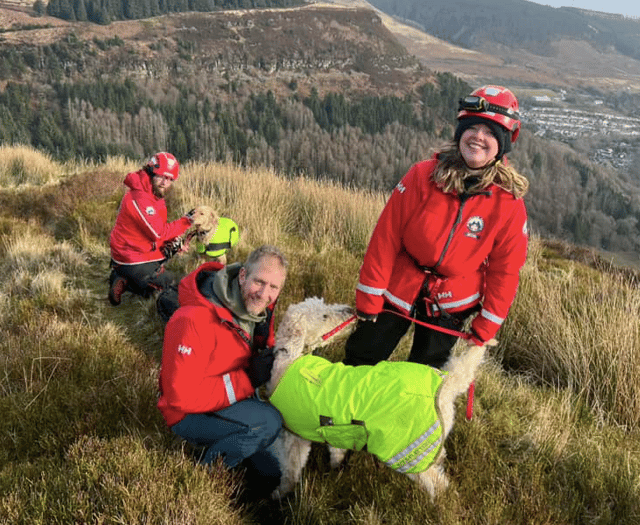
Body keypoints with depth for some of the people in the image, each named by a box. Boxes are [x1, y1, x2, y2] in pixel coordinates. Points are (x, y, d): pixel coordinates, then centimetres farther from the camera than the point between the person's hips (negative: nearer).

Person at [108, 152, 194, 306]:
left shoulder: (154, 194, 6)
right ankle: (126, 283, -3)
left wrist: (172, 241, -7)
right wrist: (186, 221, -18)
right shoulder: (139, 198, -26)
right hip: (135, 261, -9)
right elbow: (159, 232, -24)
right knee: (170, 286, 2)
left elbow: (160, 227, 11)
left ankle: (121, 277, 11)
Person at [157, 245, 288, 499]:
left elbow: (263, 349, 13)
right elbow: (181, 396, -30)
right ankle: (209, 468, -6)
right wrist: (247, 380, -30)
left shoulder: (259, 307, -7)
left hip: (234, 400, 8)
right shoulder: (194, 321, -32)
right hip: (190, 415, -7)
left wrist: (273, 358, -12)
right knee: (268, 422, -28)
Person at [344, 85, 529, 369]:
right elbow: (385, 238, -13)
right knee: (359, 361, 11)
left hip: (449, 305, 0)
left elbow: (504, 270, -4)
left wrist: (484, 329, -2)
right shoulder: (422, 175, -17)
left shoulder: (509, 202, -14)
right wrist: (369, 301, -11)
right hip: (398, 289, 0)